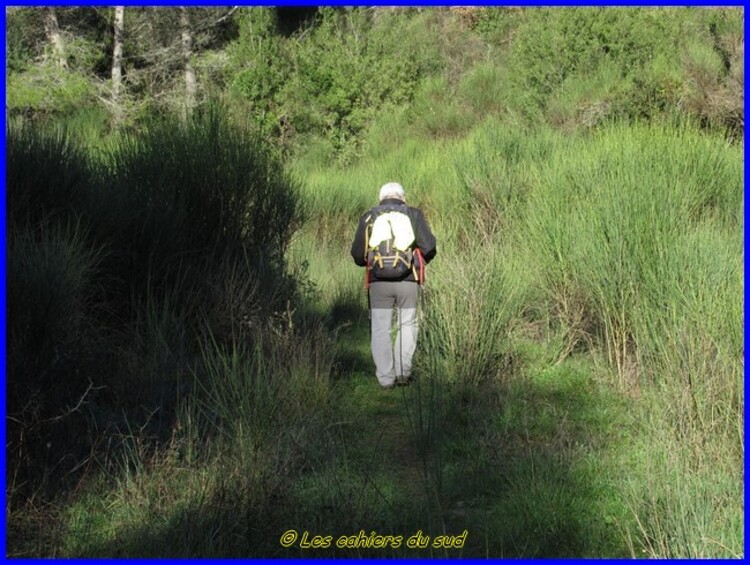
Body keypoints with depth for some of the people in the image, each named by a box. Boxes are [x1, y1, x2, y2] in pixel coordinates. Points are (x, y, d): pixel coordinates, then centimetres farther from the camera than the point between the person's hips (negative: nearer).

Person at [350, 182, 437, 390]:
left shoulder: (368, 217, 9)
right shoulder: (414, 214, 7)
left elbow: (357, 254, 6)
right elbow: (429, 247, -2)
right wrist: (421, 260, 19)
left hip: (378, 282, 0)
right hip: (408, 280, 0)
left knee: (381, 329, 8)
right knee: (407, 324, 15)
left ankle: (386, 378, 8)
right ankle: (402, 371, 8)